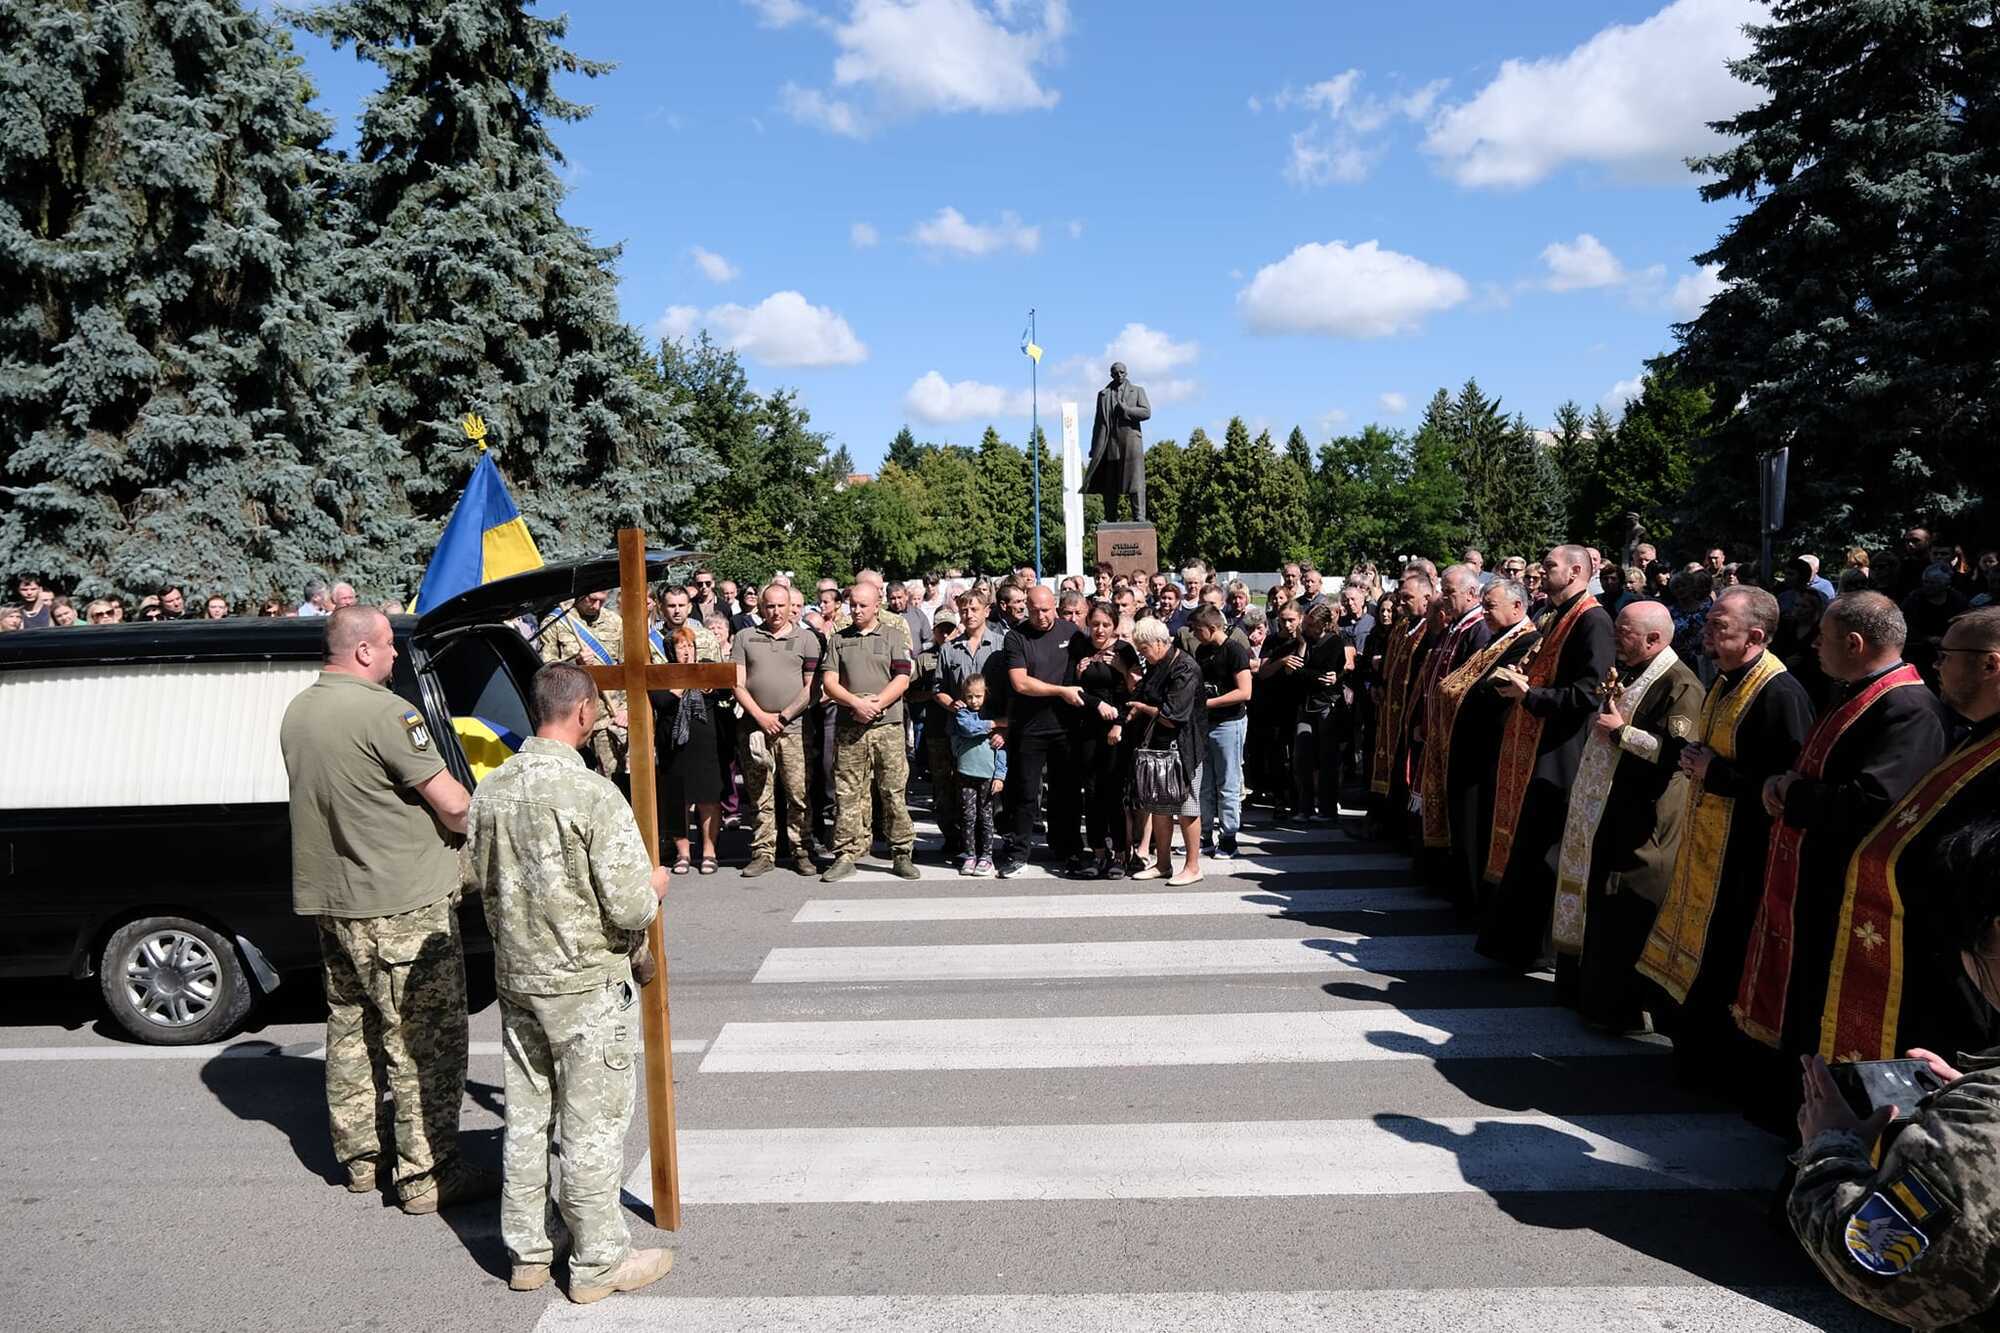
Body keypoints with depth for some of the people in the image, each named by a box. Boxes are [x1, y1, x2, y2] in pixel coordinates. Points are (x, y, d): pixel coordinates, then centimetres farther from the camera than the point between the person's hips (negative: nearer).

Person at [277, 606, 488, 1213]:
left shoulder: (296, 712, 9)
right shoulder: (383, 711, -19)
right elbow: (452, 803, -20)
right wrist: (470, 823, 3)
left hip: (327, 897, 9)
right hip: (402, 902, -9)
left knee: (350, 1027, 18)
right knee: (424, 1038, -1)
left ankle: (358, 1158, 30)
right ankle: (427, 1176, 5)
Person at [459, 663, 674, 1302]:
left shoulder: (493, 787, -1)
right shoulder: (594, 794, -22)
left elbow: (474, 876, 12)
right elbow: (631, 908, -22)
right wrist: (653, 885, -1)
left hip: (516, 978, 7)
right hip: (586, 985, -6)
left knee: (525, 1116, 18)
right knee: (592, 1124, 6)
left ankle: (526, 1252, 32)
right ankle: (599, 1261, 20)